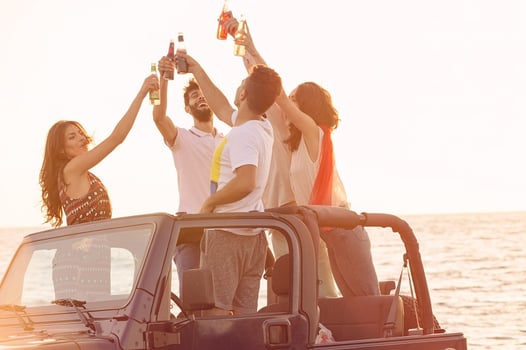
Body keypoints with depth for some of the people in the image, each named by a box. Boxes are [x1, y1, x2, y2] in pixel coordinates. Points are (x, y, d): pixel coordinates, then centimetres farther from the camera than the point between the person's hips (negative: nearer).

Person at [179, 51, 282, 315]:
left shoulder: (243, 134, -18)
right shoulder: (263, 128, 11)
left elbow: (245, 182, -31)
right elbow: (222, 109, 27)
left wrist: (210, 201, -16)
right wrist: (197, 71, 33)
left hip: (227, 234, -9)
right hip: (254, 234, 9)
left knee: (217, 313, -6)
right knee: (245, 314, 9)